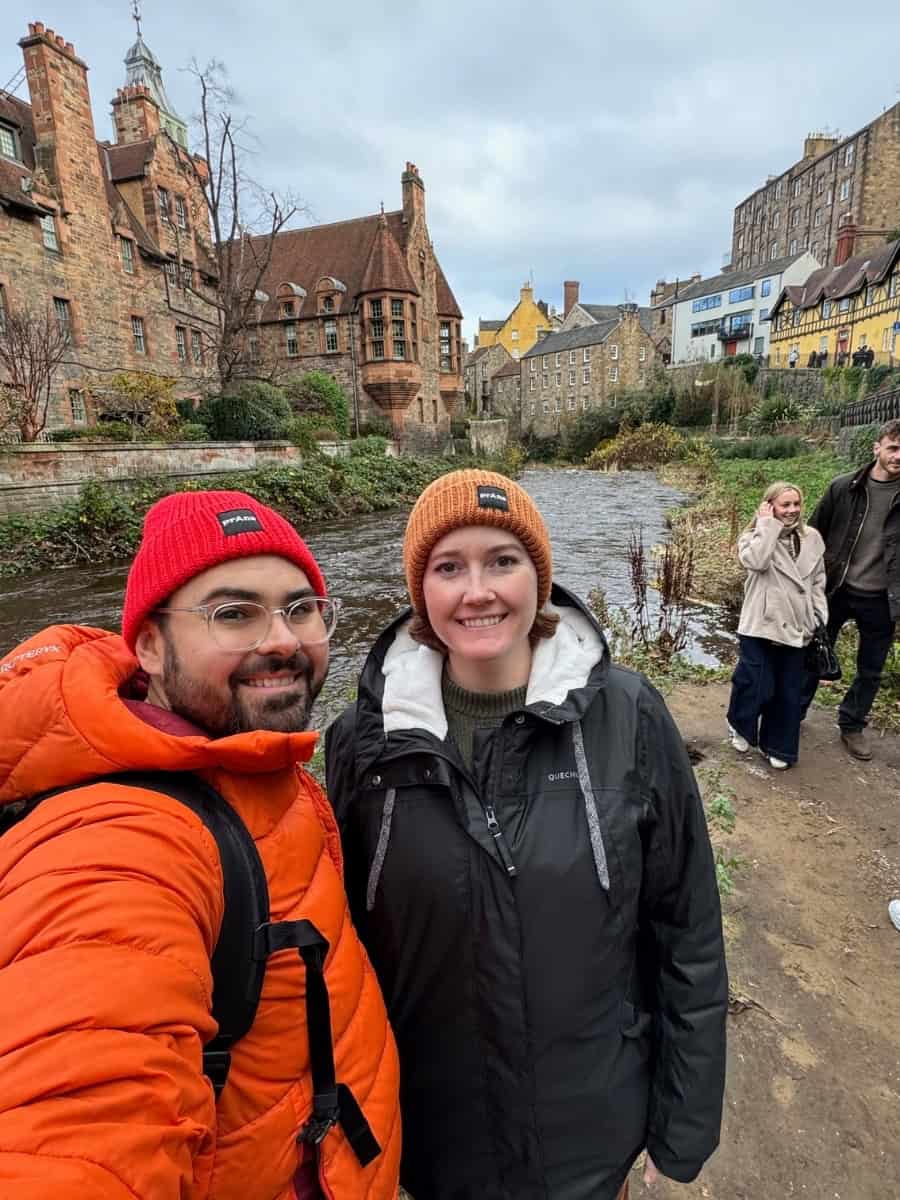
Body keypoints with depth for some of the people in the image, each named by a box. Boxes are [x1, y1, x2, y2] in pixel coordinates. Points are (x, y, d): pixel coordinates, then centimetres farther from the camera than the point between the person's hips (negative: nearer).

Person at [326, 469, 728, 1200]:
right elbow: (343, 937, -3)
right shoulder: (367, 738, -15)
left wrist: (687, 1116, -1)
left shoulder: (629, 718, -18)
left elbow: (687, 933, -8)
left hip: (596, 1119, 0)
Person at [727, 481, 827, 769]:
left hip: (796, 627, 4)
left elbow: (817, 583, 14)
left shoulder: (812, 538, 7)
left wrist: (821, 620, 8)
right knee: (756, 684, -4)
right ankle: (740, 726, 27)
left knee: (789, 692, 11)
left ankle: (777, 746, 29)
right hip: (761, 624, -4)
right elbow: (756, 561, -27)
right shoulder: (755, 536, -4)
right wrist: (767, 524, -17)